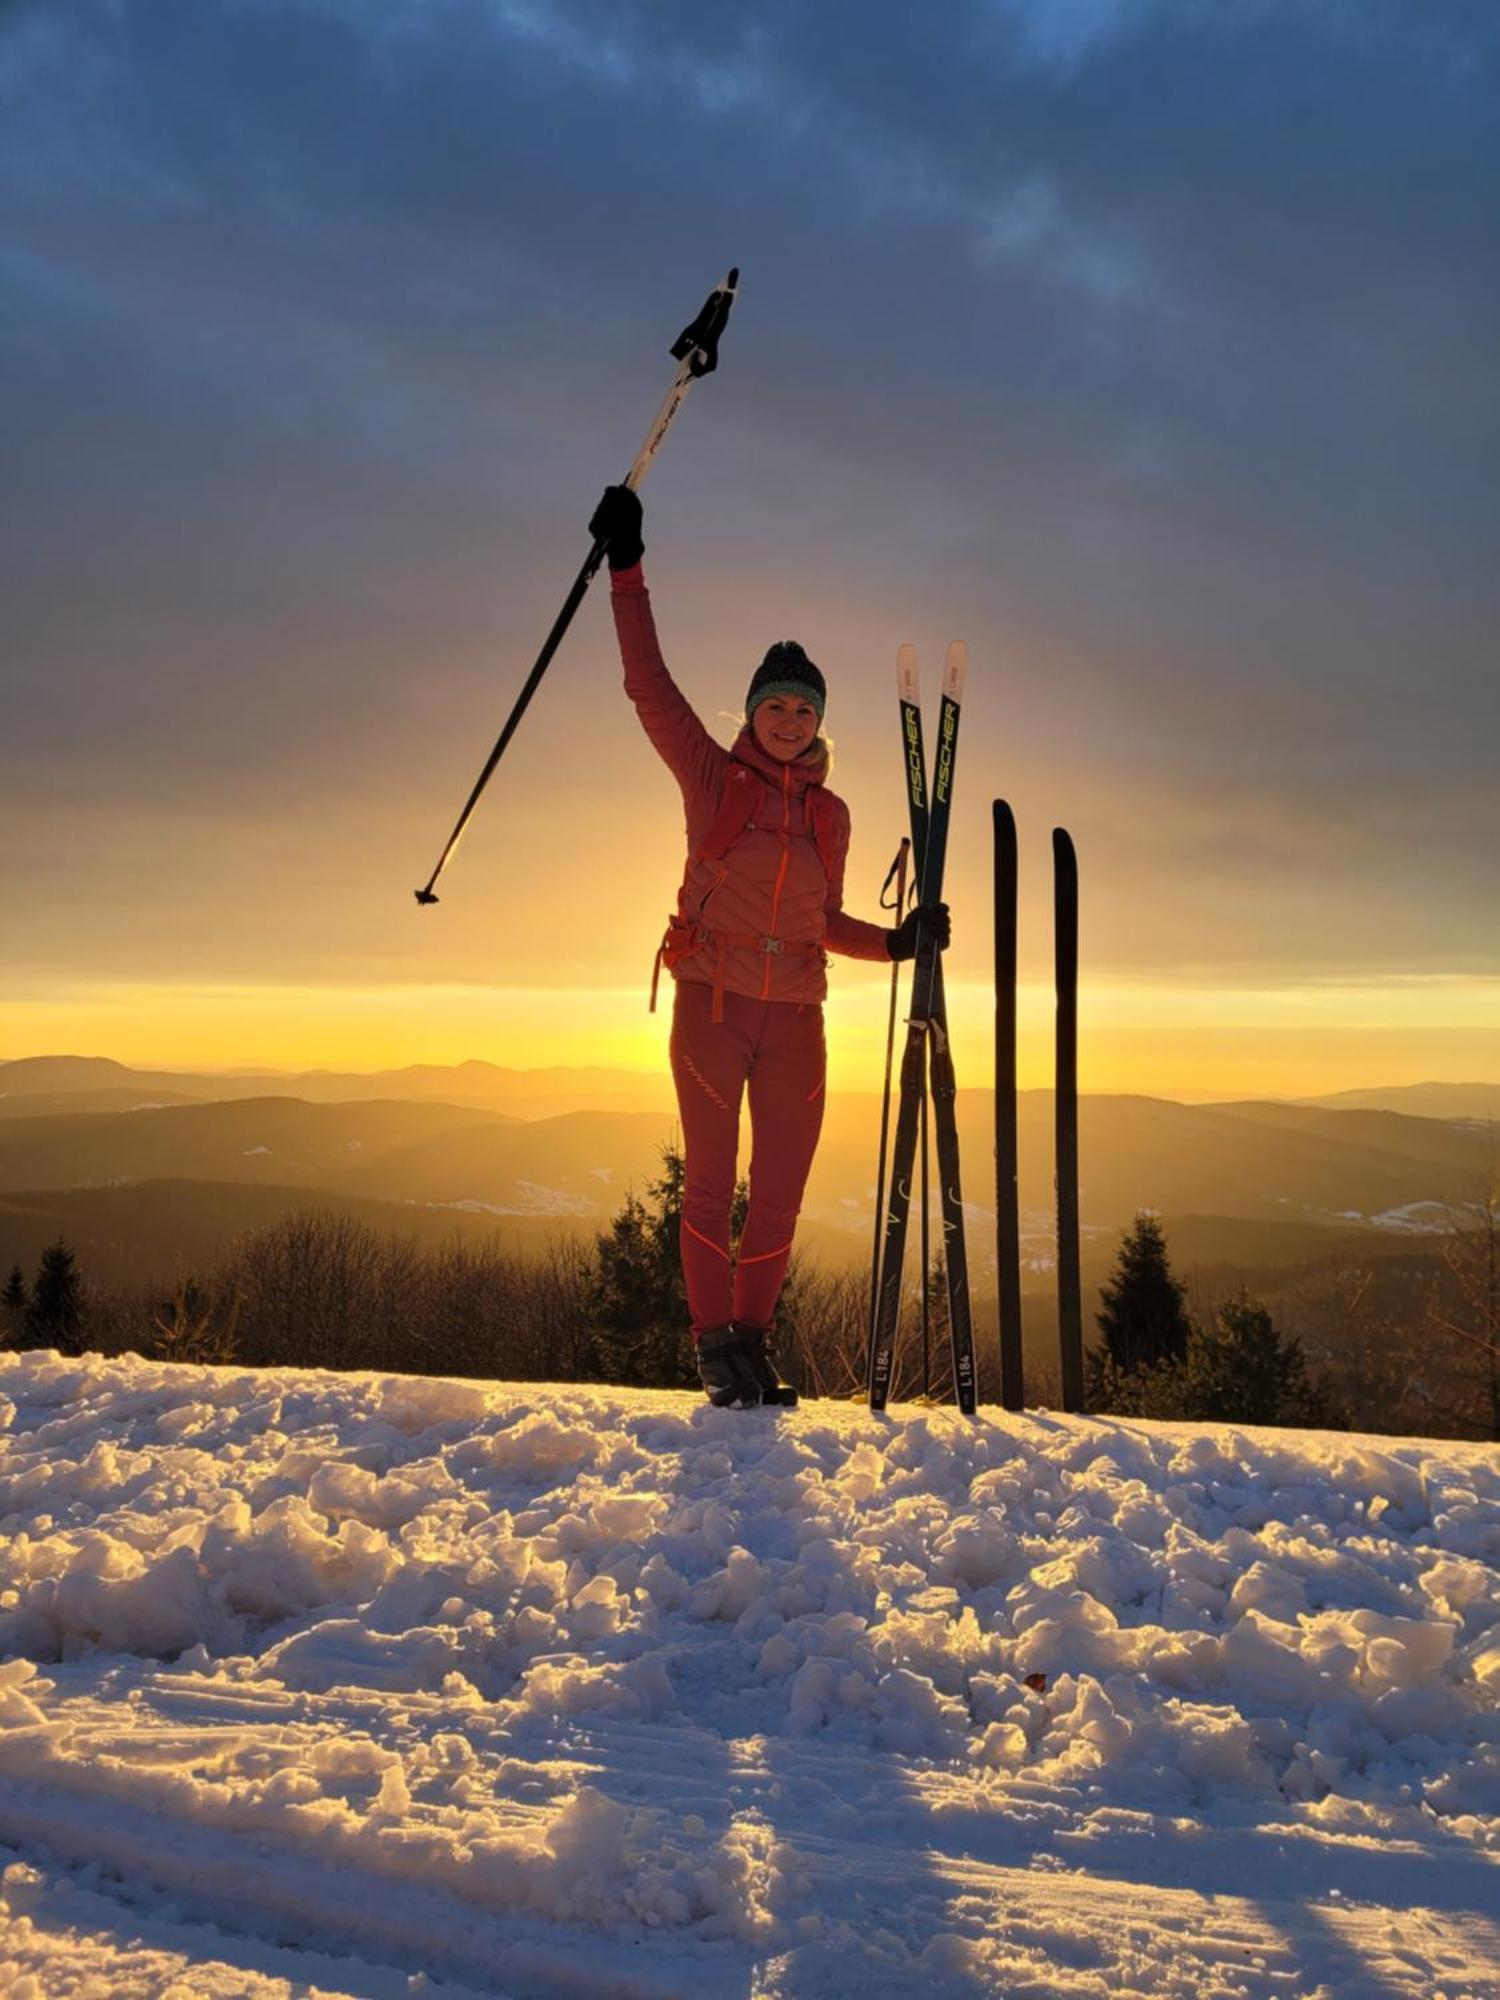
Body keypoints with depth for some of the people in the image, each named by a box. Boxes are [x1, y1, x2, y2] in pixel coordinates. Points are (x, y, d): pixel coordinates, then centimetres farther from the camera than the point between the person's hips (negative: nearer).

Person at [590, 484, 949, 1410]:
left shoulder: (831, 813, 12)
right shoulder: (712, 776, 3)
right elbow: (649, 684, -4)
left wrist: (896, 941, 4)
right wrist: (628, 570, -8)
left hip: (794, 1020, 3)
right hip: (711, 1004, -3)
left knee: (780, 1196, 5)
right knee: (711, 1182, 0)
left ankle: (754, 1342, 18)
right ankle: (717, 1344, 10)